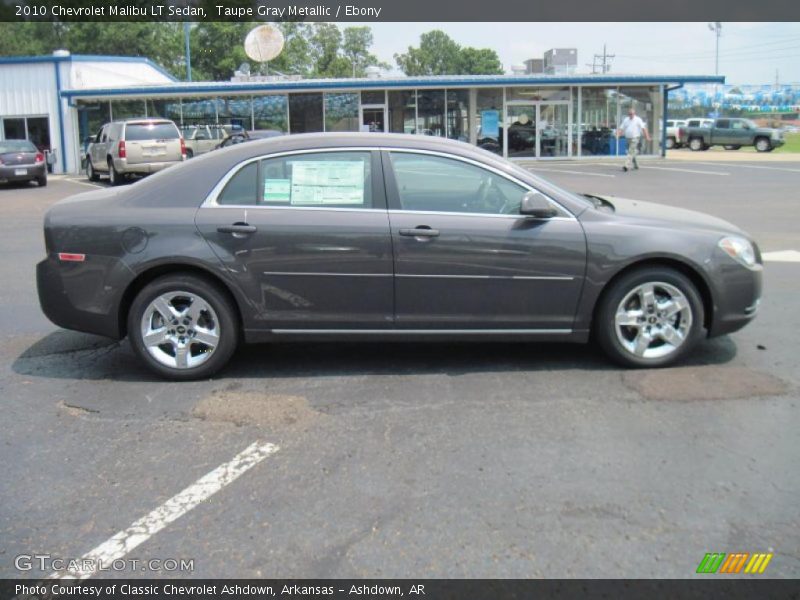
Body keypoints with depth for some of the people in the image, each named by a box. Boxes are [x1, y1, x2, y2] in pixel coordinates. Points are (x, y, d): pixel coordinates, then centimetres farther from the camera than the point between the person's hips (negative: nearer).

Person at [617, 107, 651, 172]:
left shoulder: (638, 119, -4)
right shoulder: (625, 120, 10)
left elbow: (643, 128, -8)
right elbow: (621, 128, 8)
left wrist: (647, 136, -14)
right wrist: (618, 134, -11)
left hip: (635, 138, -6)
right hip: (628, 138, 6)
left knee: (631, 152, -15)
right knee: (632, 152, 14)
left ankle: (627, 166, -23)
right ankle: (635, 165, 28)